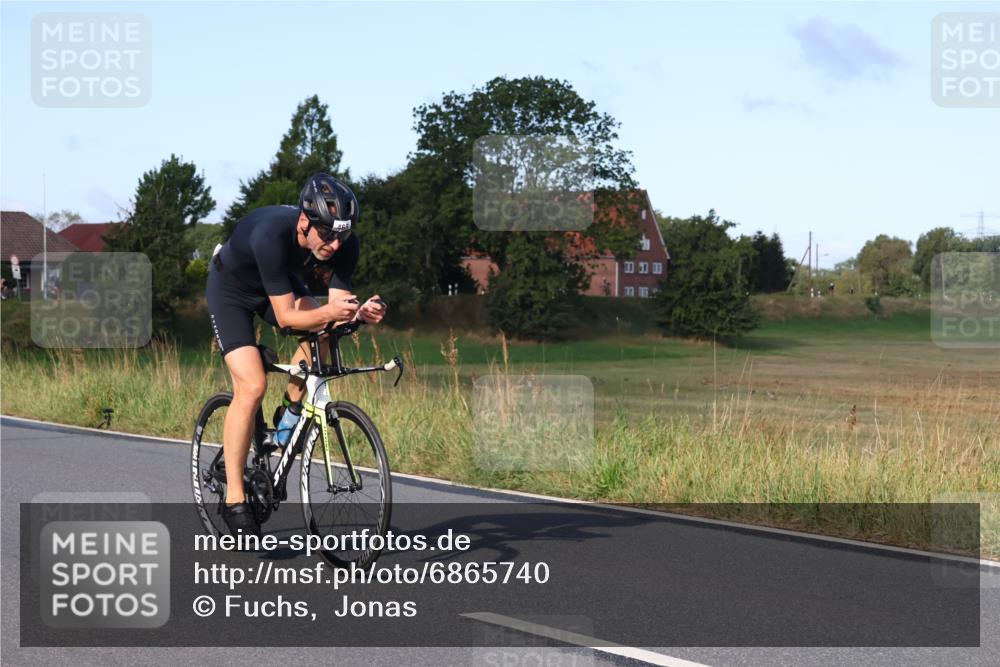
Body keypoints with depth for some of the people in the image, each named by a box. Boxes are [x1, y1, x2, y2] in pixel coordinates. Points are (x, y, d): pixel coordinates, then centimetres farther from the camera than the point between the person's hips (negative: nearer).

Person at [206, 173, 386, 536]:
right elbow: (285, 316, -39)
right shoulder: (271, 235, -41)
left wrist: (359, 312, -44)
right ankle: (234, 499, -12)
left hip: (281, 282, 5)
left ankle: (290, 410, 4)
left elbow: (337, 305, -23)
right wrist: (329, 312, -56)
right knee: (252, 386, -19)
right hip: (232, 288, -5)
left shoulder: (345, 244, -26)